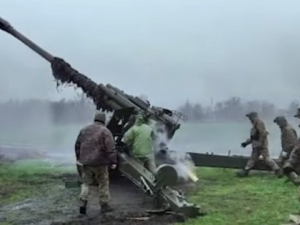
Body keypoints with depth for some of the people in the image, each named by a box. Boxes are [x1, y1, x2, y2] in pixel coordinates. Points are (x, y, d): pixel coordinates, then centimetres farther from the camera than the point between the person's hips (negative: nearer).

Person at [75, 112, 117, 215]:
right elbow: (110, 148, -14)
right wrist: (113, 161, -10)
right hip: (100, 162, -4)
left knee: (86, 183, 13)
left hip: (86, 162, 5)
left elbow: (77, 145, 17)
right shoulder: (105, 131, -9)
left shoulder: (84, 130, 10)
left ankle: (83, 203, 2)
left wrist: (79, 158, 26)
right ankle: (104, 205, 13)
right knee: (103, 183, 8)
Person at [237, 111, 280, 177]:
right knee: (253, 158, 10)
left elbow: (263, 134, -20)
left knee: (266, 158, -9)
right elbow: (253, 137, 24)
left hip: (262, 145, -10)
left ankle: (277, 170, -3)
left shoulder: (259, 123, -11)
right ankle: (245, 171, 12)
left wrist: (260, 144, -21)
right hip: (257, 146, 10)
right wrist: (246, 142, 22)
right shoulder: (255, 124, 19)